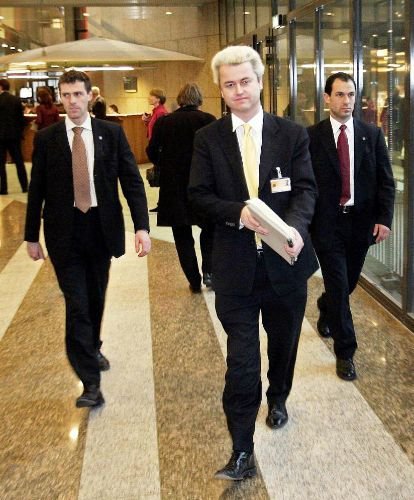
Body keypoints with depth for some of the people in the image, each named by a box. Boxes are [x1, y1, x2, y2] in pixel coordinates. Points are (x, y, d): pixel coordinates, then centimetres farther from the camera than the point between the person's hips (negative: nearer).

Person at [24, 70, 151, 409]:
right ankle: (91, 382, -1)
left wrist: (142, 226, -13)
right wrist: (32, 236, 5)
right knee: (77, 305, -6)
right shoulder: (46, 138, 0)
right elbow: (37, 190, 4)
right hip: (64, 232, -1)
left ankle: (93, 349, 43)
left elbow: (132, 181, -3)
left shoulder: (112, 133, 0)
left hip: (102, 228, 2)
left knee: (96, 299, 17)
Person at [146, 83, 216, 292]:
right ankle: (208, 271, 4)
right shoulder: (207, 120, -7)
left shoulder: (163, 122, -1)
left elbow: (152, 152, 0)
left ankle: (194, 281, 14)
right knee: (209, 229, 19)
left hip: (174, 187, 1)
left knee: (182, 236, 11)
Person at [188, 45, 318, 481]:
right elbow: (199, 195, -2)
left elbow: (306, 188, -5)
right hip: (236, 263, -2)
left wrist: (296, 227, -25)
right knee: (241, 358, -3)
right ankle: (242, 450, 6)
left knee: (284, 340, 21)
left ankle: (278, 398, 51)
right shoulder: (208, 139, 1)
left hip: (285, 259, 2)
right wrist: (238, 213, -21)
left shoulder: (292, 134, 2)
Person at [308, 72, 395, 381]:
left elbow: (385, 180, 3)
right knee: (339, 286, -3)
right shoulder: (312, 136, -4)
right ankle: (345, 352, 9)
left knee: (349, 282, 17)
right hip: (326, 224, -3)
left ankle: (326, 309, 50)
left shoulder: (372, 134, 3)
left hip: (361, 222, 3)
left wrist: (384, 218, -6)